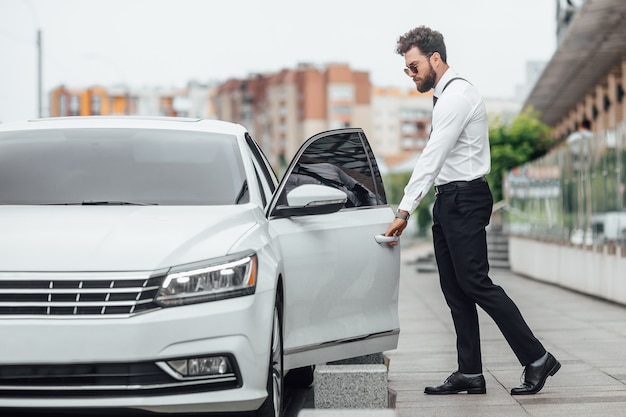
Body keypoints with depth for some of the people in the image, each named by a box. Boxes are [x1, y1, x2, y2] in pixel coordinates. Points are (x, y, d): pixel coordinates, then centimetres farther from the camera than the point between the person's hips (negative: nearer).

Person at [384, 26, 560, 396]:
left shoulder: (458, 95, -15)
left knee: (475, 283, -11)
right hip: (450, 200, 10)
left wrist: (405, 211, -23)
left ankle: (537, 359, -5)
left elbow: (432, 158, -21)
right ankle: (470, 374, 9)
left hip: (464, 199, -10)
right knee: (455, 289, 7)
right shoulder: (448, 95, 16)